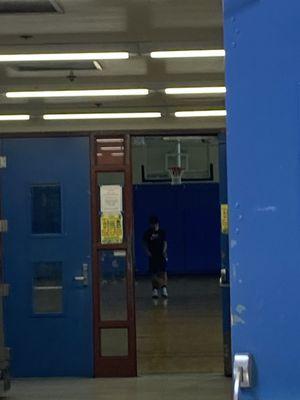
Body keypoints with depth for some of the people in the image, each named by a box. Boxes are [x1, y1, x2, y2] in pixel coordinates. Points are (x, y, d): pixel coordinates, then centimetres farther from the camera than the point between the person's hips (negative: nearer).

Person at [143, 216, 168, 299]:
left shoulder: (162, 232, 3)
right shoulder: (147, 233, 2)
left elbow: (165, 242, 7)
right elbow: (145, 243, 6)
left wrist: (164, 250, -10)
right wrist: (147, 251, -9)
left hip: (161, 255, 0)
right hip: (152, 255, 0)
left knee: (163, 272, -11)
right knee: (154, 274, 4)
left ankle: (164, 289, -13)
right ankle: (155, 291, 12)